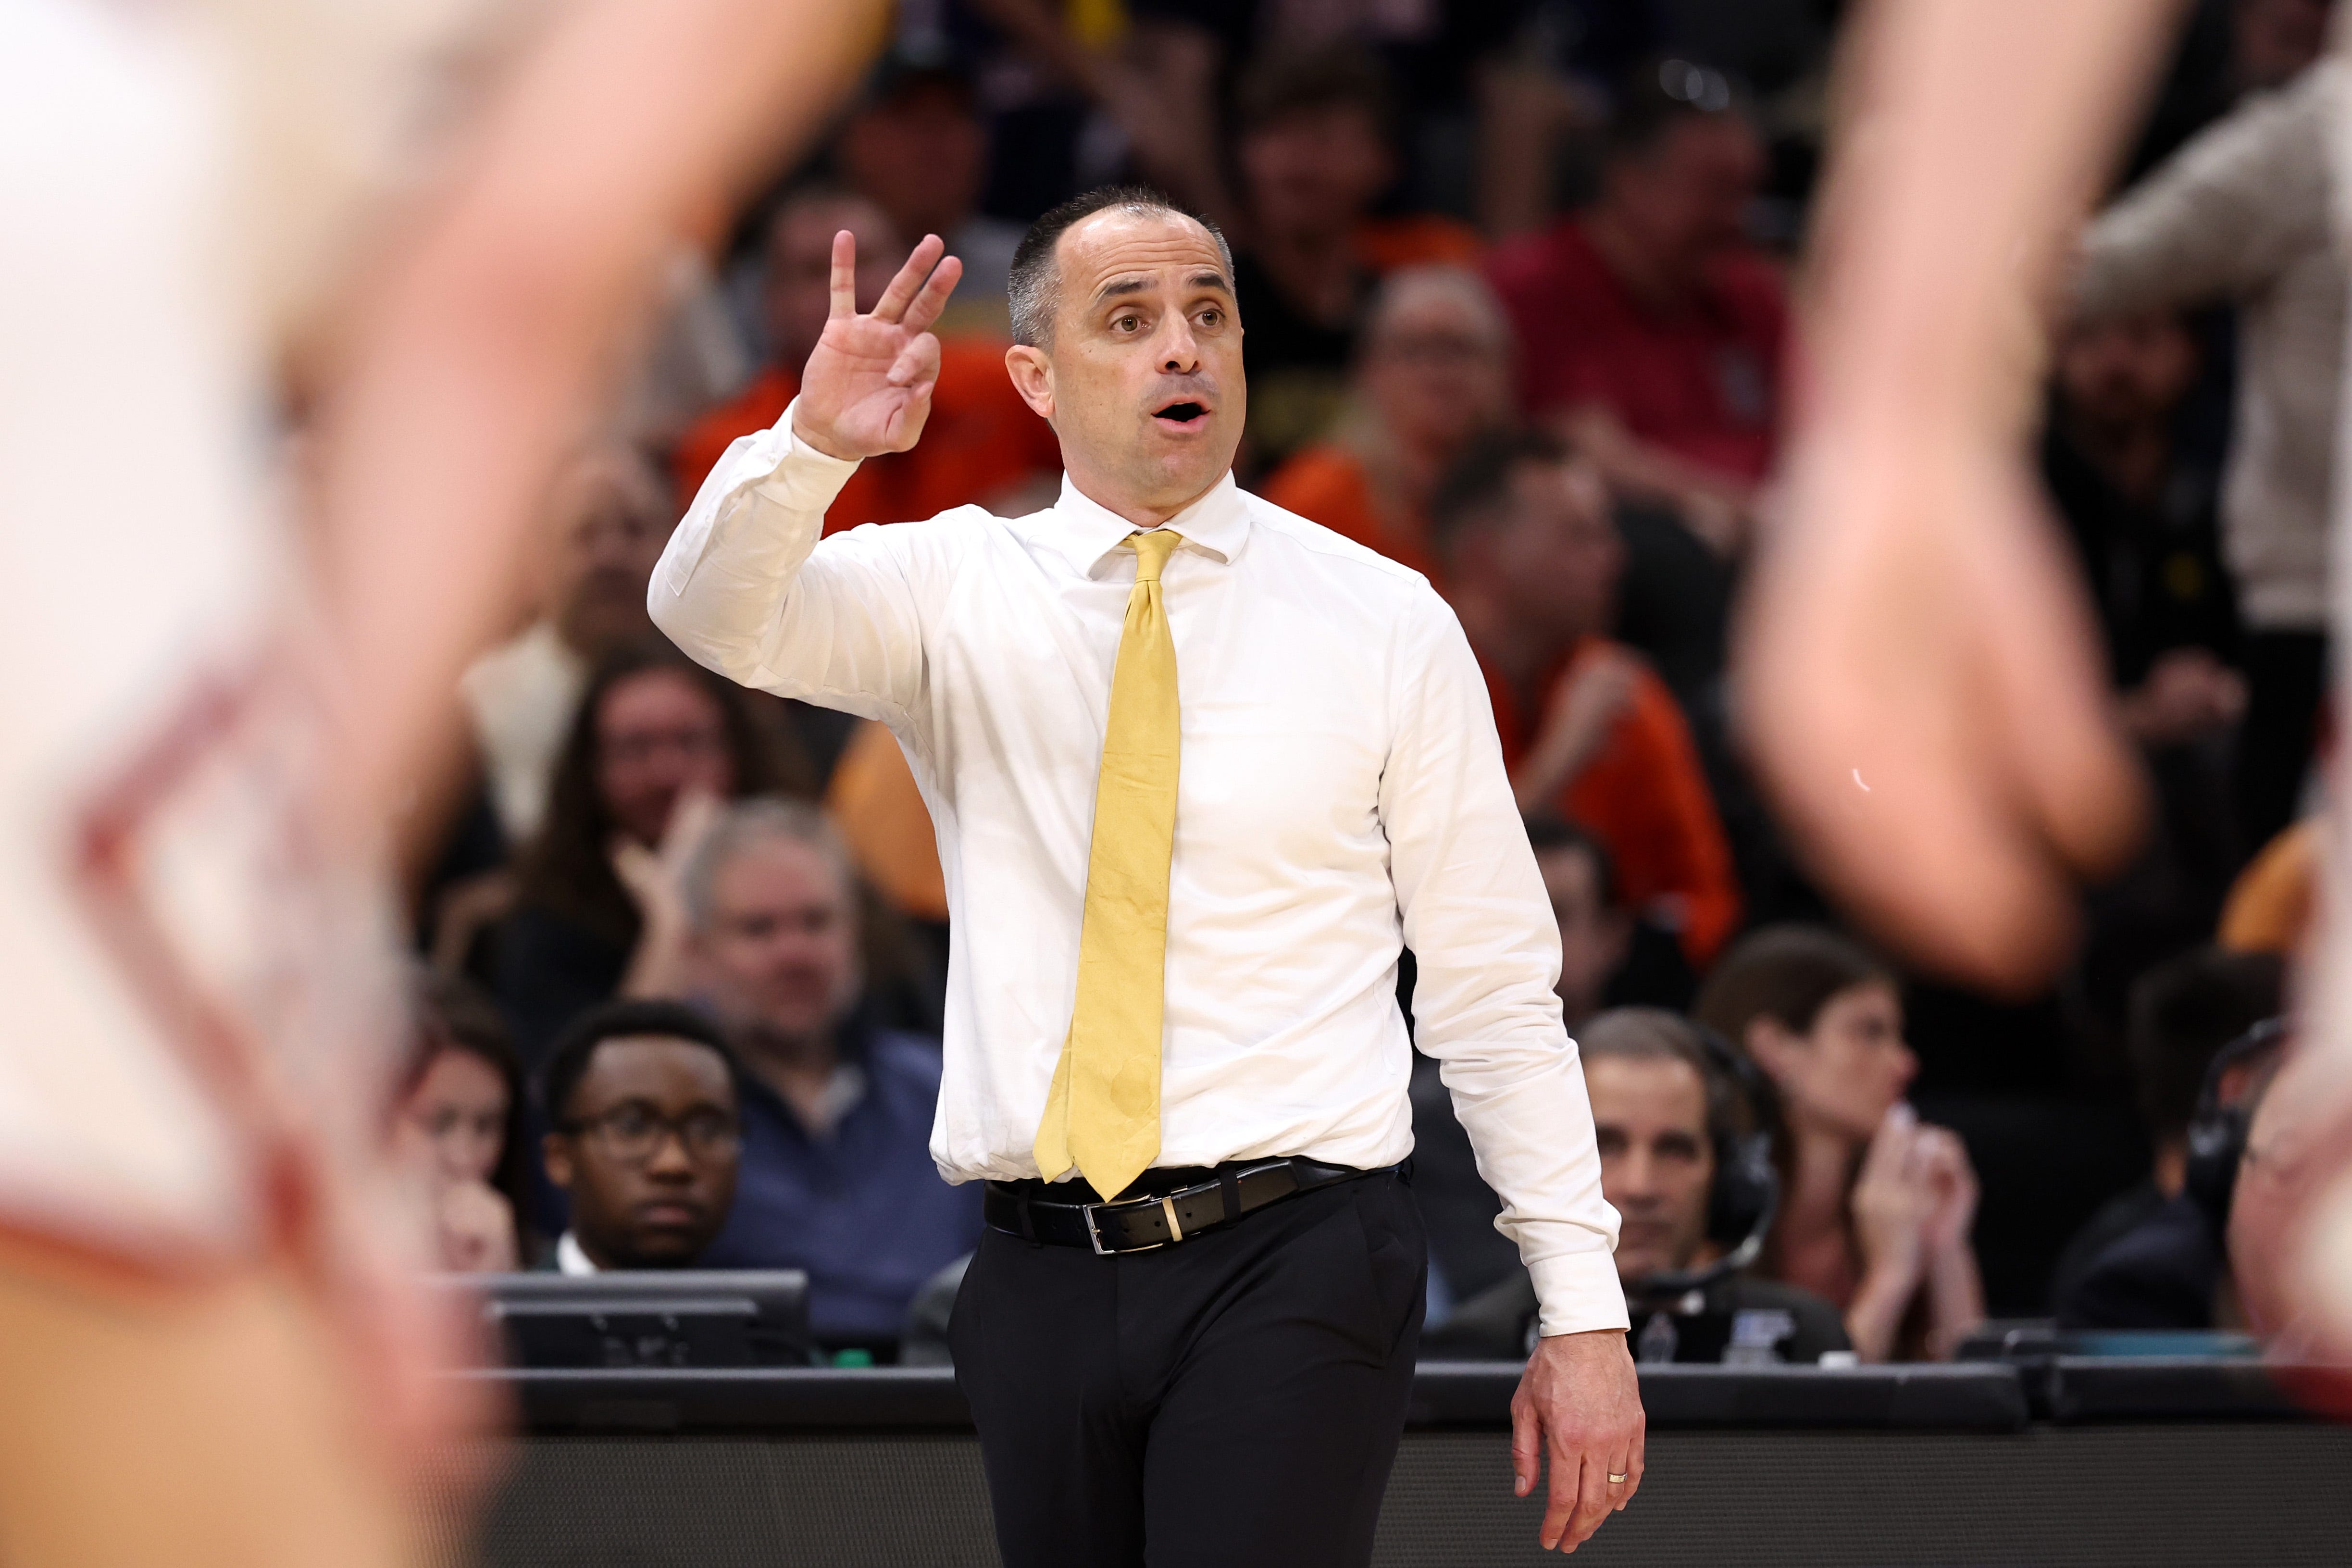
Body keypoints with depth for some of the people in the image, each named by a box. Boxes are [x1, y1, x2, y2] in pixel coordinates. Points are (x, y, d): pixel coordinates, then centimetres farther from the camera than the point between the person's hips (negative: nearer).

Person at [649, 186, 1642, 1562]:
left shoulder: (1383, 622, 3)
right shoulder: (955, 591, 7)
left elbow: (1496, 989, 3)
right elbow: (716, 615, -12)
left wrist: (1585, 1307, -1)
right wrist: (815, 444, -33)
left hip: (1293, 1266, -2)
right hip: (1045, 1280, 3)